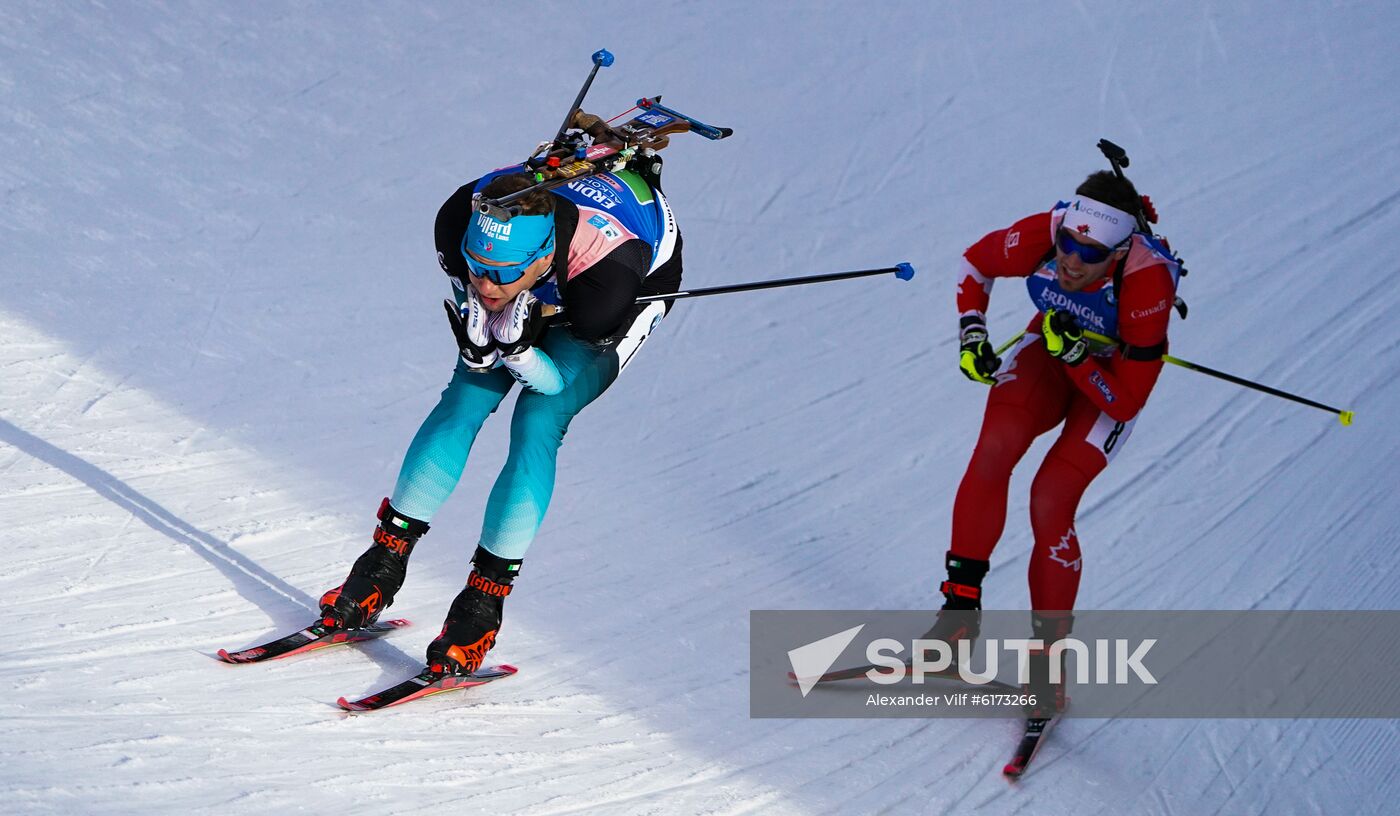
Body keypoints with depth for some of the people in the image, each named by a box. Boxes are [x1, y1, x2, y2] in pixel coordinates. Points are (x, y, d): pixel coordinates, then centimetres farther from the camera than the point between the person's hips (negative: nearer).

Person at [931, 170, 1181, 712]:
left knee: (1050, 501, -19)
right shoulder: (1040, 236, -28)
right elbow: (976, 263, -4)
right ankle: (960, 606, -15)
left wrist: (1077, 354, -40)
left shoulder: (1148, 284, -36)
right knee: (994, 448, -25)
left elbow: (1126, 402, -29)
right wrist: (972, 335, -17)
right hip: (1049, 351, 3)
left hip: (1113, 380, -3)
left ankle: (1049, 650, -4)